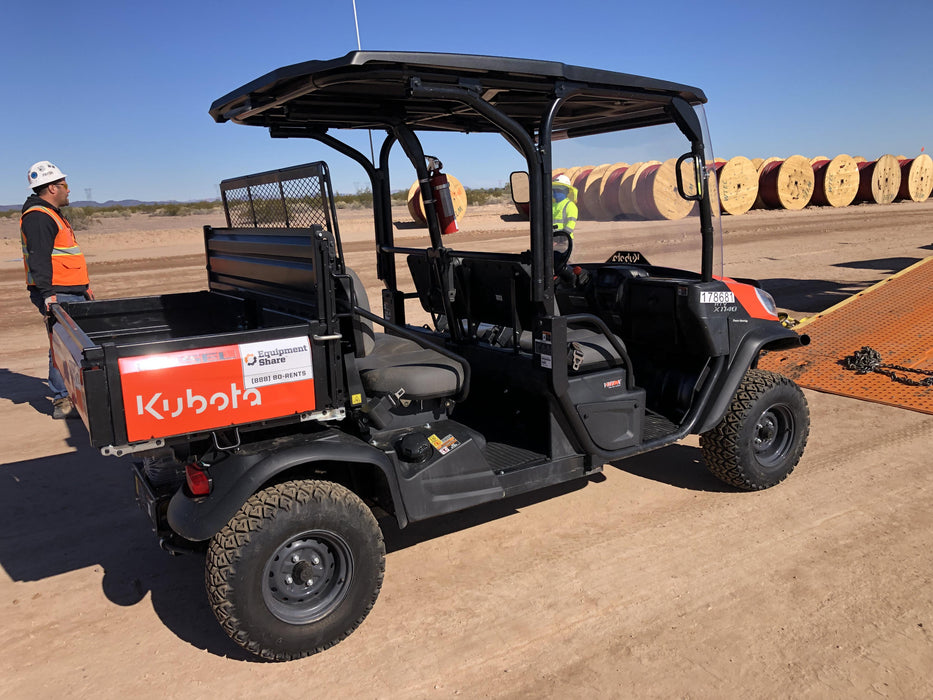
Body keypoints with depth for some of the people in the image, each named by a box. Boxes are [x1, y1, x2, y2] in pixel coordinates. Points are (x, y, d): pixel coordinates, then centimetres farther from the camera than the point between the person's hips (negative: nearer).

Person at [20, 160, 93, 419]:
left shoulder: (53, 215, 22)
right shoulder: (38, 217, -12)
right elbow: (39, 258, -21)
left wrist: (84, 284, 29)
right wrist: (47, 293, -28)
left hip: (72, 293, 11)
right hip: (56, 295, -11)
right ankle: (62, 402, -5)